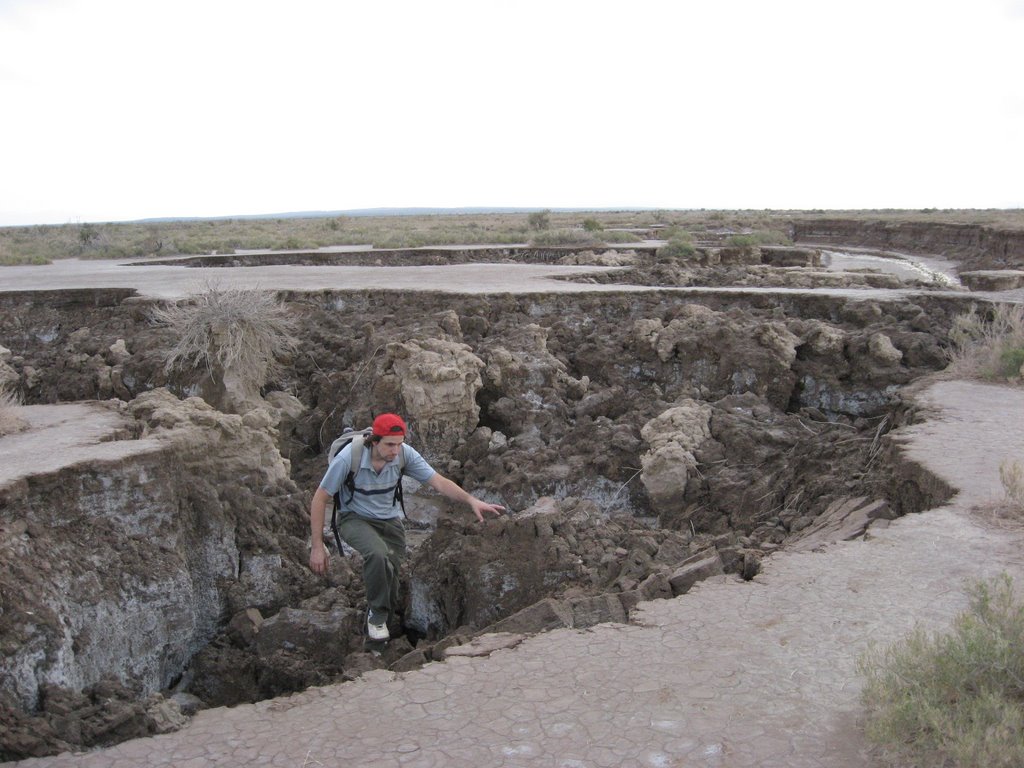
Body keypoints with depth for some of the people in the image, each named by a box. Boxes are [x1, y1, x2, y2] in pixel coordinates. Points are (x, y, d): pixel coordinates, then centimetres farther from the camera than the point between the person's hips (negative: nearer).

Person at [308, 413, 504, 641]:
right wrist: (317, 547, -18)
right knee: (378, 555, -34)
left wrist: (472, 500, -36)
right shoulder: (348, 458, -27)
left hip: (390, 520, 4)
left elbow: (439, 481, -19)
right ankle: (377, 614, -11)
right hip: (355, 519, -4)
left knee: (389, 576, -1)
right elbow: (320, 499, -18)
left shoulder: (405, 454, -19)